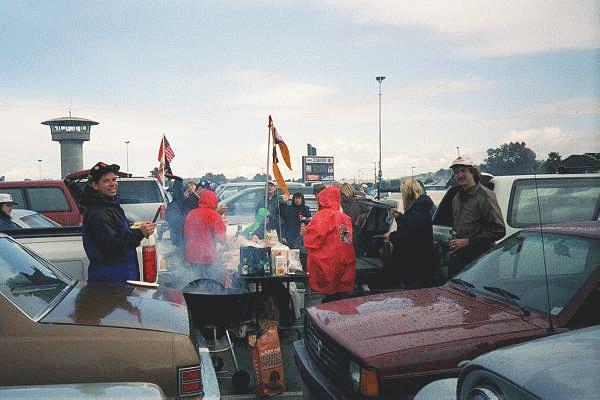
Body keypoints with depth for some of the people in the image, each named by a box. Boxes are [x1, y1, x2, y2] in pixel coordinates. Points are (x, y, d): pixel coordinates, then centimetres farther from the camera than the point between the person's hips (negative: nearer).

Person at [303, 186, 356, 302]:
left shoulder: (322, 215, -11)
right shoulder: (345, 217, 8)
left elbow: (316, 235, -20)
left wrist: (306, 231, 2)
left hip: (327, 262, -6)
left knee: (330, 294, 1)